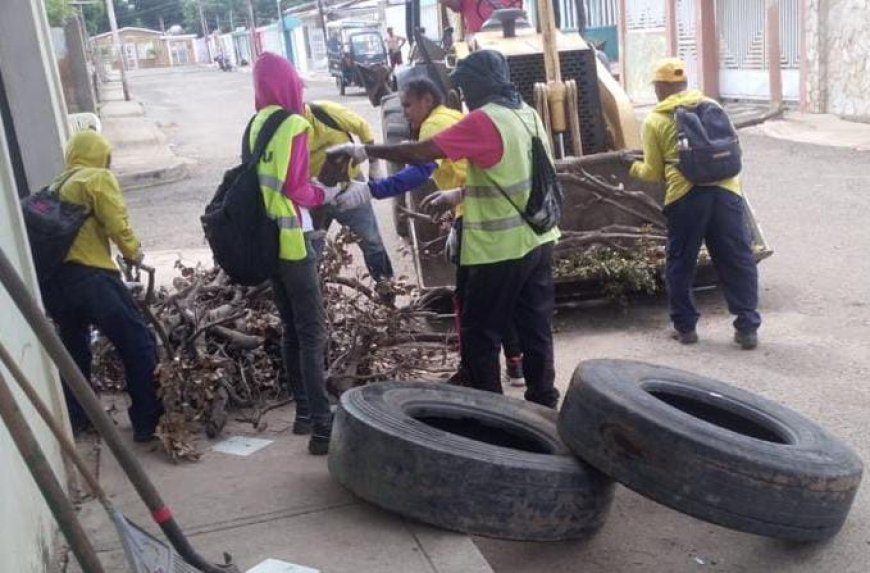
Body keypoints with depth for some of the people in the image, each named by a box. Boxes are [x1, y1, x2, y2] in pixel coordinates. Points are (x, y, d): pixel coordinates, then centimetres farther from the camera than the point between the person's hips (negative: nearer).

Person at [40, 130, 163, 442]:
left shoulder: (57, 185, 23)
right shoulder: (98, 178, 2)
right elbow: (117, 224, -8)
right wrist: (133, 251, 9)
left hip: (51, 278, 8)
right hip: (88, 275, -8)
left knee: (74, 348, 25)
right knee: (138, 344, 0)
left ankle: (76, 418, 32)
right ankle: (148, 422, 0)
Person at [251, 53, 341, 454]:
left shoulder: (256, 124, 8)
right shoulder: (293, 125, -12)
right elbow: (296, 190, -15)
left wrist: (312, 185, 10)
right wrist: (326, 194, 1)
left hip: (266, 239, 8)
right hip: (291, 239, -8)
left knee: (292, 329, 15)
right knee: (312, 333, -5)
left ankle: (304, 412, 24)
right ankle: (321, 425, -6)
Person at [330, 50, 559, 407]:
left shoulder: (484, 120, -17)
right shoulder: (527, 114, 9)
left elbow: (420, 153, -19)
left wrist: (366, 151, -10)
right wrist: (461, 194, 17)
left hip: (500, 249, -8)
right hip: (537, 240, 9)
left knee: (480, 335, 4)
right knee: (535, 327, 16)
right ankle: (543, 402, 25)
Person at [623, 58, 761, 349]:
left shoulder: (654, 121, 4)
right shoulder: (712, 106, 14)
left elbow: (654, 173, 6)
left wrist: (634, 166, 26)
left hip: (685, 197, -3)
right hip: (726, 191, 3)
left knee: (680, 263, 13)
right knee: (737, 262, 8)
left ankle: (685, 326, 19)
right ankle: (747, 327, 10)